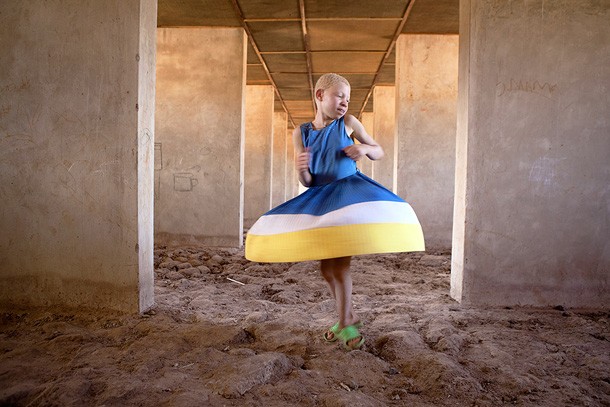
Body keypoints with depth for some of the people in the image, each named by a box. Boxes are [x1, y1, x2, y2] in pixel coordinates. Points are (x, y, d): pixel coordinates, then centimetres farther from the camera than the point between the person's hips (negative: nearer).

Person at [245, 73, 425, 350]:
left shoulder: (348, 123, -1)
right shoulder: (301, 133, 1)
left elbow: (379, 152, 10)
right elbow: (307, 182, -1)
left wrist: (365, 149, -13)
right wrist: (301, 169, -24)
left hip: (349, 194, -3)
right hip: (320, 198, 4)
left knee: (339, 262, -14)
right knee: (326, 267, 7)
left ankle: (344, 322, 3)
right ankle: (349, 317, 26)